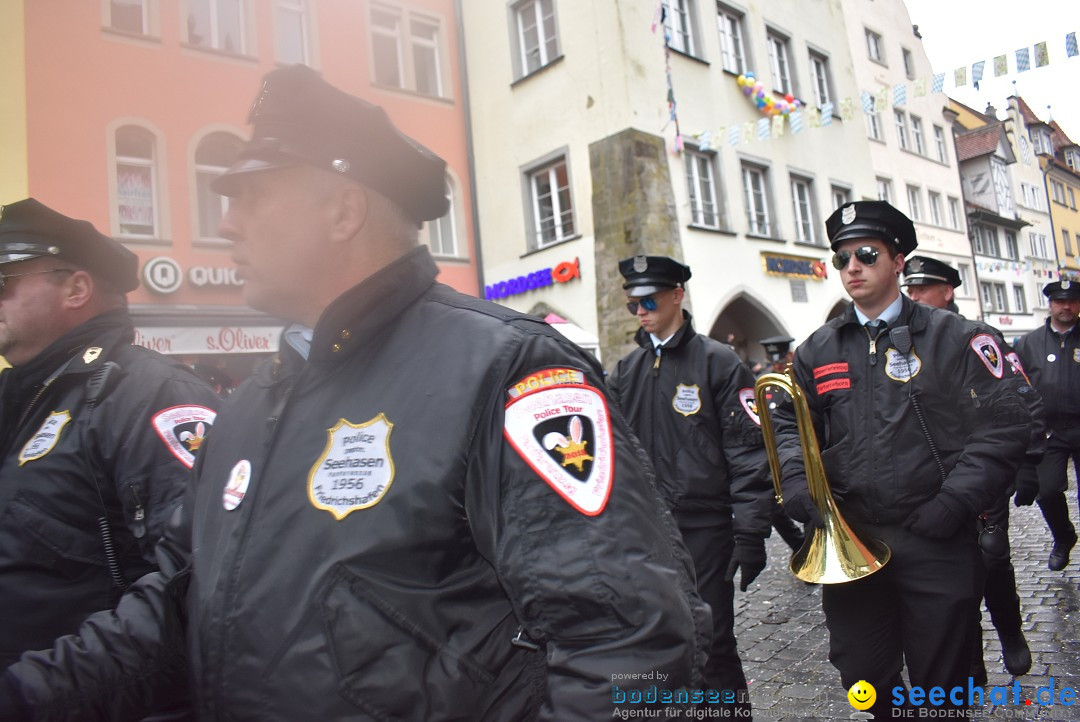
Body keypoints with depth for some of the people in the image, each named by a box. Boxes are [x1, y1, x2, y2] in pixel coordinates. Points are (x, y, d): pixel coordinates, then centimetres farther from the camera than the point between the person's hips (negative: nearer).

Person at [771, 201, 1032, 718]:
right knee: (863, 677, 14)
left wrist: (954, 502, -14)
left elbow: (1002, 425, -6)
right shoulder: (818, 350, 7)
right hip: (849, 540, 3)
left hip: (936, 542, -2)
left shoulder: (954, 338, -1)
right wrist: (795, 478, -9)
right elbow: (792, 422, 10)